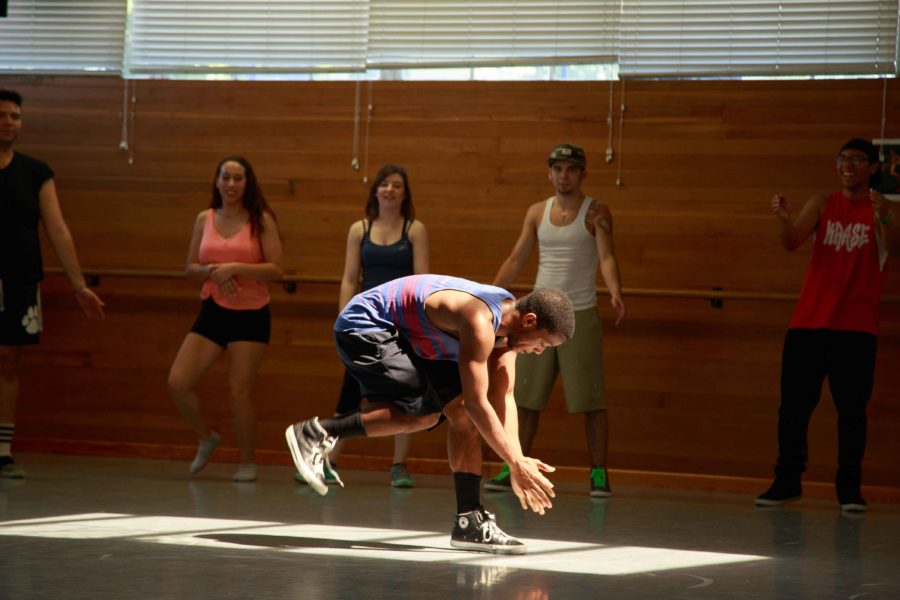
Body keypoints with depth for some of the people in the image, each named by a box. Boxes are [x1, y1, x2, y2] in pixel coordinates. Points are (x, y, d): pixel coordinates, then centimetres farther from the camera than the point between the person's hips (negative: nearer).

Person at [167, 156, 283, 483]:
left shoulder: (261, 220, -4)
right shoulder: (205, 219, 7)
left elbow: (275, 269, -9)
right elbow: (190, 268, 9)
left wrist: (235, 267, -21)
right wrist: (212, 270, -12)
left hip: (250, 315, -4)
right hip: (213, 312, 4)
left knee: (238, 393, -5)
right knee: (177, 383, -7)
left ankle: (247, 462, 15)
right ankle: (206, 438, 19)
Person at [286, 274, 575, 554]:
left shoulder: (507, 323, -1)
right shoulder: (480, 322, -30)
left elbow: (503, 398, 2)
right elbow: (477, 404, -31)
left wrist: (518, 460, -9)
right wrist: (517, 464, -28)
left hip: (403, 335, 10)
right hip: (363, 326, -10)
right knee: (423, 410, -22)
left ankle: (470, 519, 1)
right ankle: (317, 433, -14)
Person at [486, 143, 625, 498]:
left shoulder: (596, 213, -3)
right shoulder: (537, 212, 10)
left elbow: (606, 258, -16)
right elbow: (516, 260, 13)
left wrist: (615, 293, -34)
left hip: (580, 317, -4)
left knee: (591, 401, -4)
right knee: (524, 398, 4)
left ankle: (598, 473, 3)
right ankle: (516, 468, 13)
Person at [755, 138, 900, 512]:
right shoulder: (822, 204, 7)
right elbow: (792, 243, -7)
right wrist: (784, 218, -29)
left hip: (856, 328, -2)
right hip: (808, 323, 2)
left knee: (852, 410, -2)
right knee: (794, 406, 3)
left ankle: (850, 488, 5)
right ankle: (787, 482, 12)